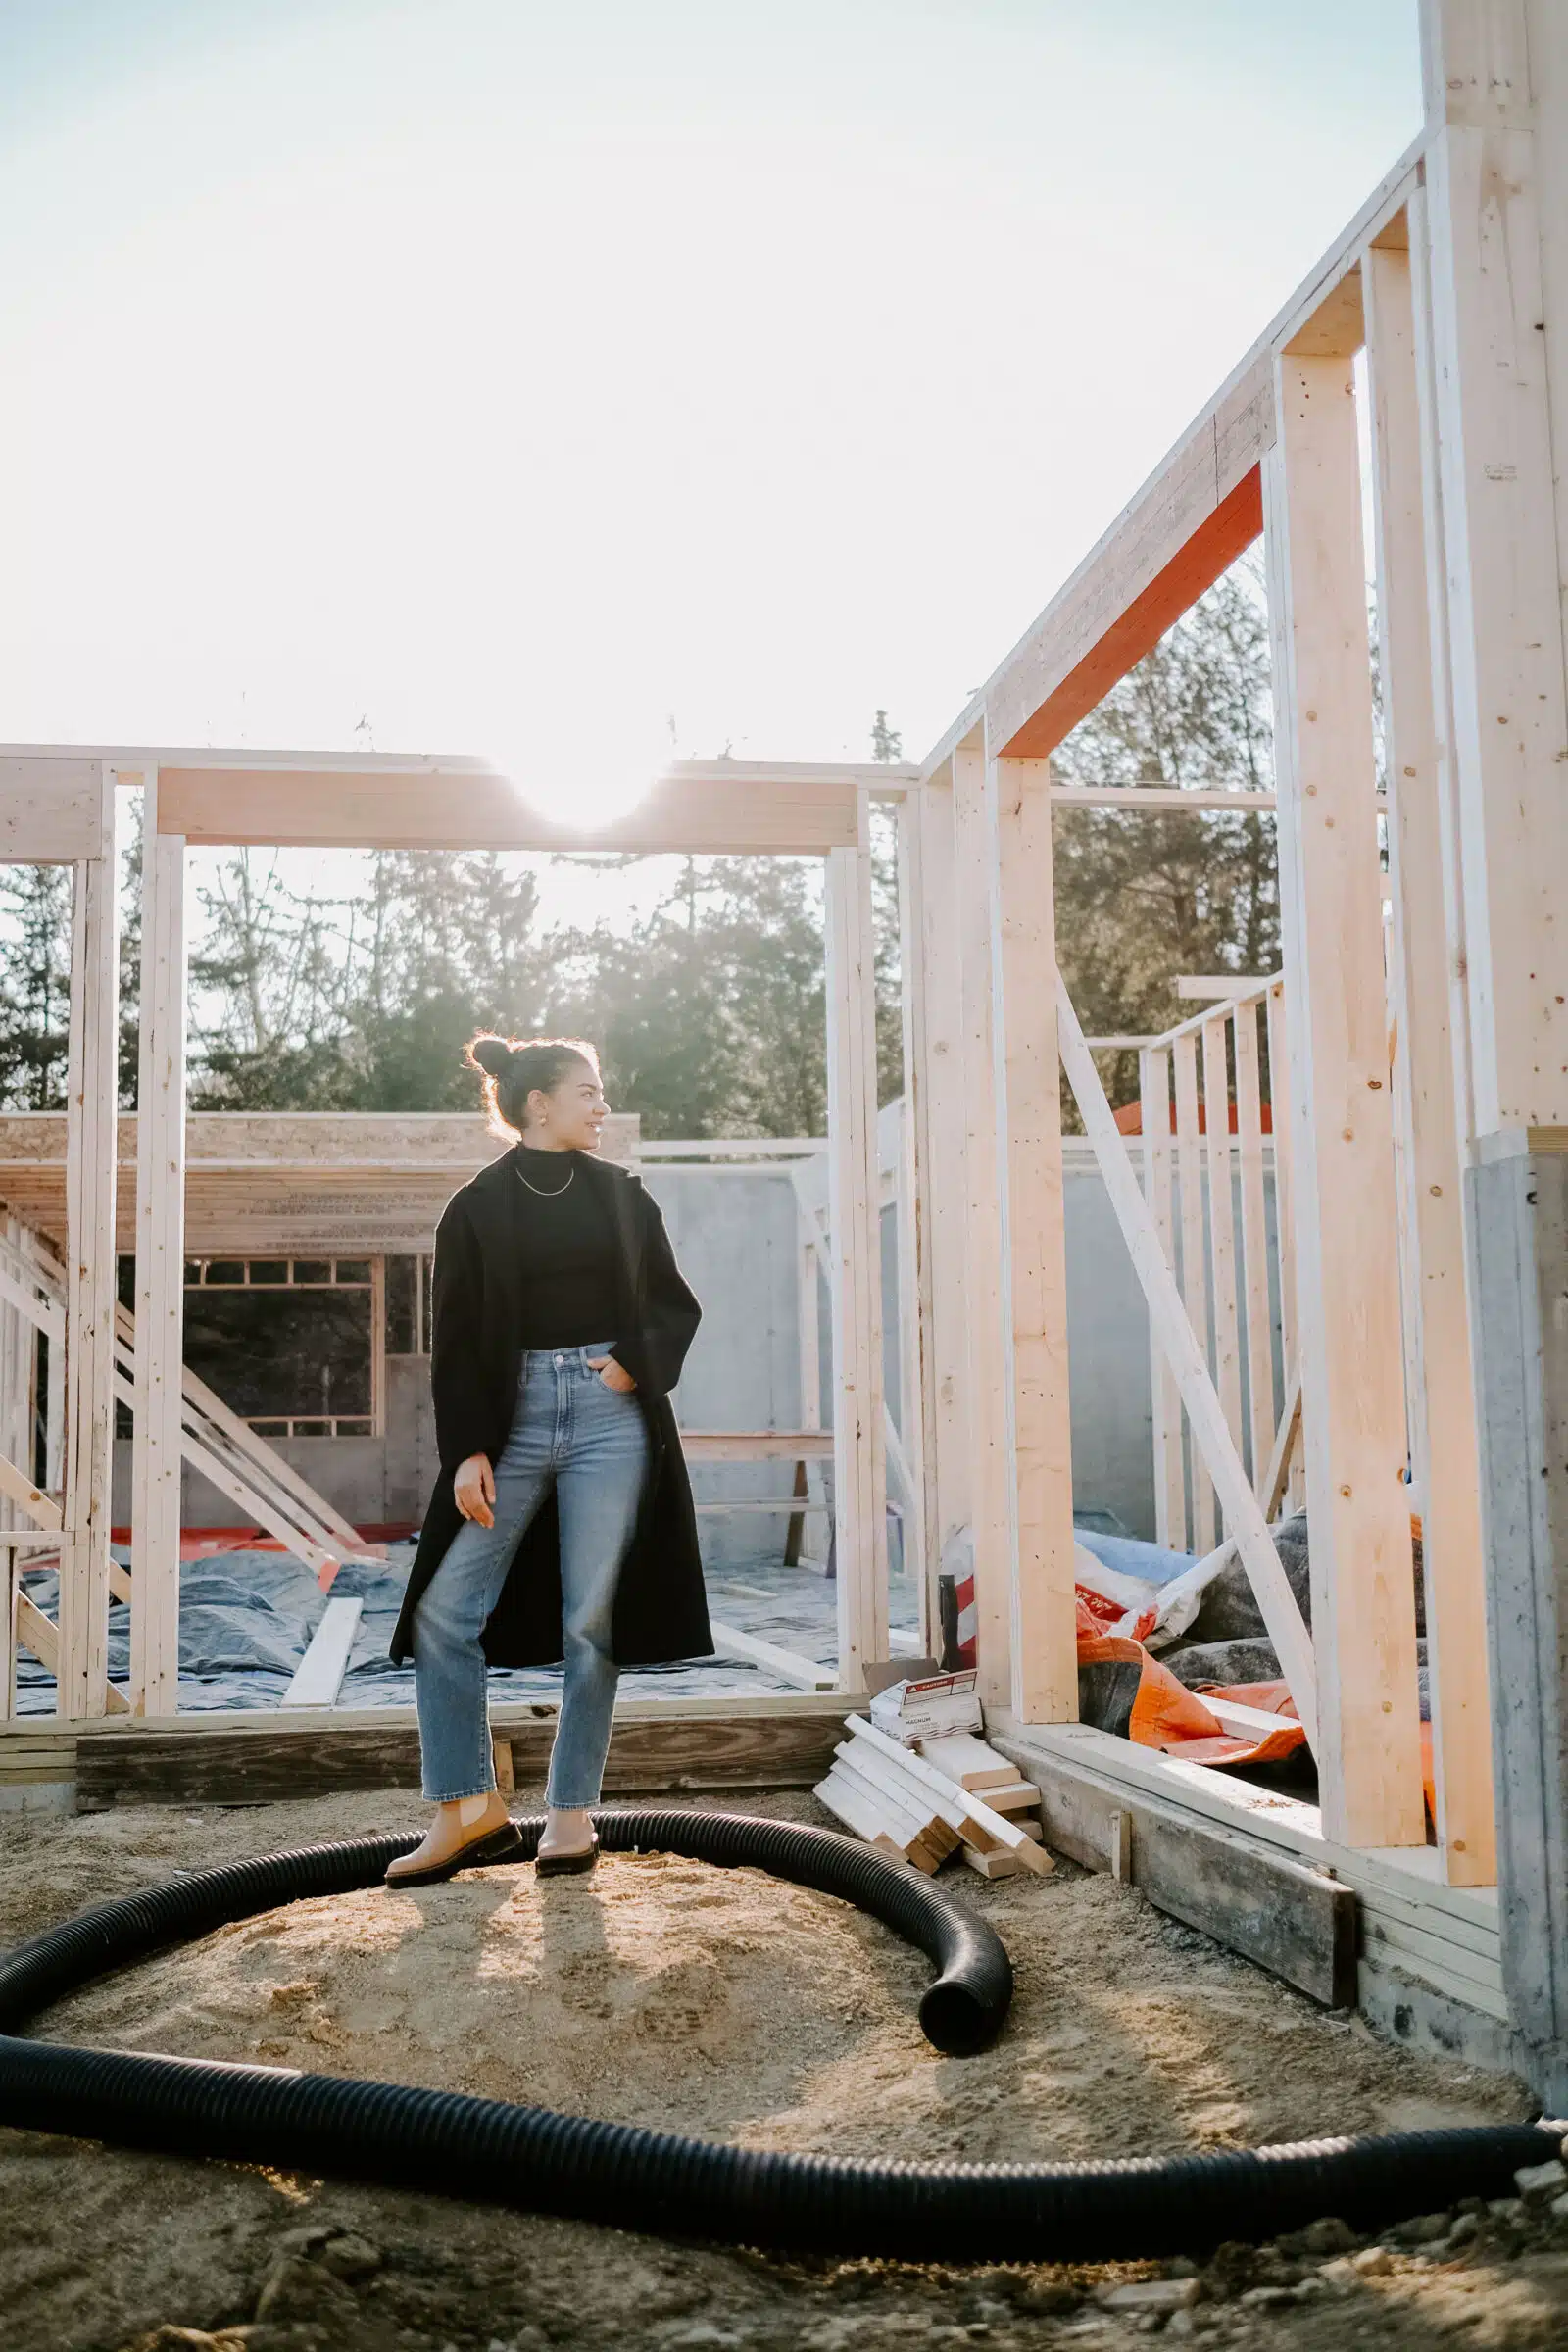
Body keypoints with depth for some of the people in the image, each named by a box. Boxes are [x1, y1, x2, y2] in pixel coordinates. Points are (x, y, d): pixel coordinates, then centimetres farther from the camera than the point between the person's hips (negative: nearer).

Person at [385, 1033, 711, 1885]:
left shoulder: (621, 1194, 11)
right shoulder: (477, 1207, 5)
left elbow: (675, 1303, 14)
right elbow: (455, 1338, 2)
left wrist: (636, 1363, -6)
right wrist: (467, 1449, -7)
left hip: (609, 1411, 1)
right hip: (514, 1412, 0)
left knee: (591, 1620, -1)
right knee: (445, 1608, -7)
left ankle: (572, 1812, 11)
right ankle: (470, 1809, 5)